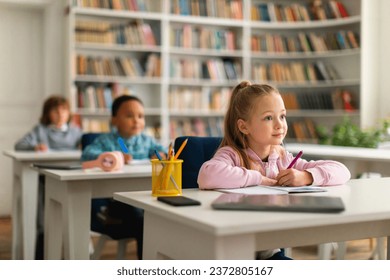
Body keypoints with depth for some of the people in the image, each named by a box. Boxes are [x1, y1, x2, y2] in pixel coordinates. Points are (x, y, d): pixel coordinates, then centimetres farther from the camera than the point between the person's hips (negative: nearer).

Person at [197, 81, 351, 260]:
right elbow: (207, 176, -35)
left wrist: (306, 177, -15)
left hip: (270, 252, 6)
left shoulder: (283, 159, 5)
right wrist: (258, 178, -22)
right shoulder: (232, 155, -10)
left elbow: (342, 171, 5)